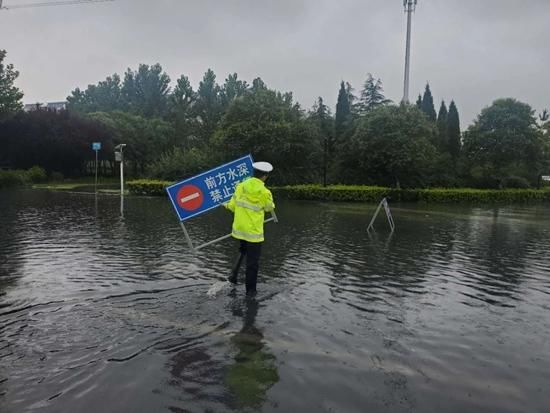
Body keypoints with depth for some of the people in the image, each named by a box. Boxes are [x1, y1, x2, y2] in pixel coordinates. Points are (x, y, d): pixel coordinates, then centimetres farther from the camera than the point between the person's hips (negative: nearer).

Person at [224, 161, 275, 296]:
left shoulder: (240, 186, -3)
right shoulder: (265, 192, -17)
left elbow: (232, 206, 5)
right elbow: (269, 208, 3)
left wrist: (226, 205, 27)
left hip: (239, 228, 5)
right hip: (254, 231, -5)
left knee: (243, 252, 30)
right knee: (253, 262, 8)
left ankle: (233, 276, 22)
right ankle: (250, 290, 17)